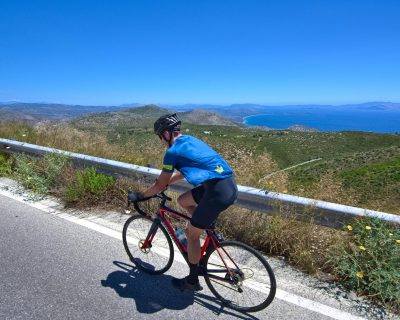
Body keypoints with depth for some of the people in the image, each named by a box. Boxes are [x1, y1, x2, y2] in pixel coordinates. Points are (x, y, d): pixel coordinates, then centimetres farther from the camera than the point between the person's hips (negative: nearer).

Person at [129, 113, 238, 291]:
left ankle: (193, 281, 26)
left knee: (192, 234, 9)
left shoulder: (173, 151, -6)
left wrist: (141, 196, 15)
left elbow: (160, 185, -1)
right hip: (230, 185, 9)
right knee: (183, 200, 23)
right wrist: (166, 181, 36)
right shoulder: (190, 140, 19)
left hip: (218, 192, -9)